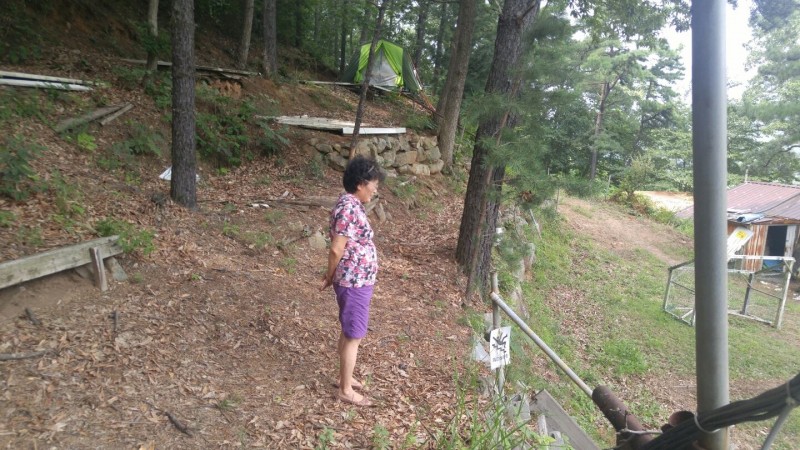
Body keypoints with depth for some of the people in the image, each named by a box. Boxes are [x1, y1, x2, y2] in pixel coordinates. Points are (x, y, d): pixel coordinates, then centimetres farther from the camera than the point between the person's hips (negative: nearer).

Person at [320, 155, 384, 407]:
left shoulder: (351, 204, 8)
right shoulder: (349, 209, -24)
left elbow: (341, 247, 14)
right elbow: (336, 250, -23)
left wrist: (331, 275, 18)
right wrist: (330, 277, -8)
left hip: (357, 280, 10)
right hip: (354, 283, -10)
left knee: (349, 332, 21)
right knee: (354, 336, 3)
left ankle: (345, 378, 37)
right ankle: (345, 390, 17)